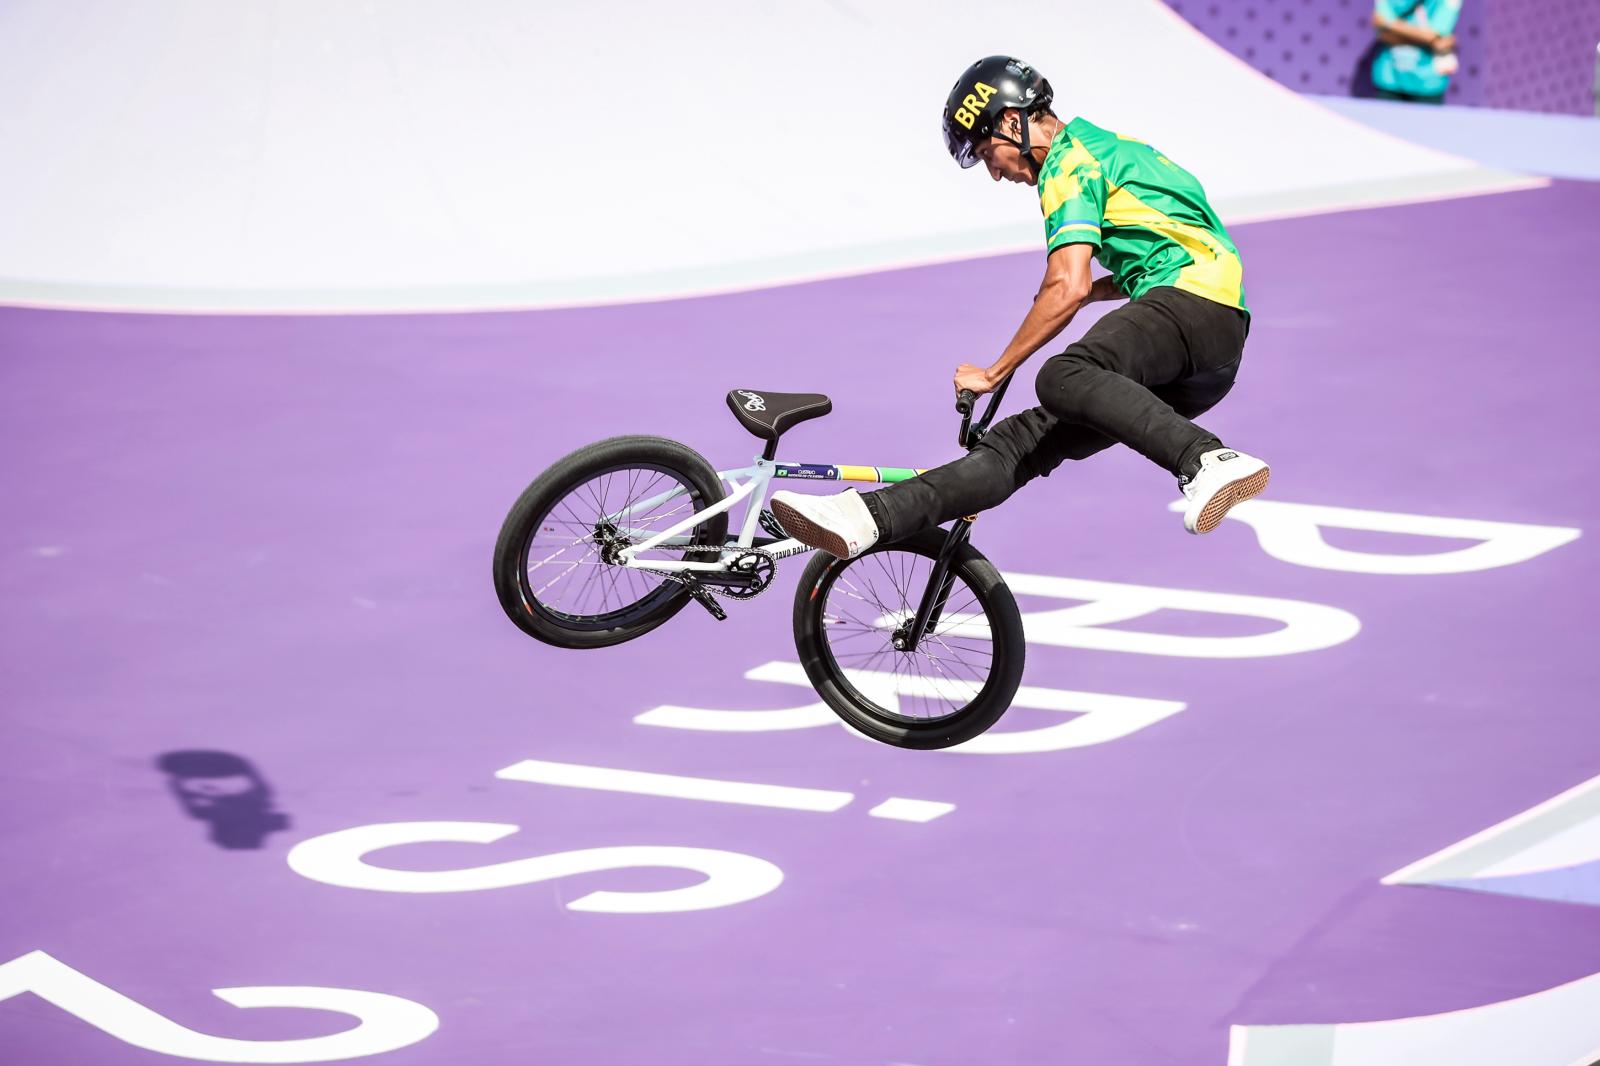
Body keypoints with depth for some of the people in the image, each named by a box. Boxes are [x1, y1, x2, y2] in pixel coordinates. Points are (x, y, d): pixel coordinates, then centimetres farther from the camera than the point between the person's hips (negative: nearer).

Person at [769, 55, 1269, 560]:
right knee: (1025, 439, -1)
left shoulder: (1069, 163, -2)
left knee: (1063, 378, -35)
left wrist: (993, 373, -6)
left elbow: (1069, 289, -12)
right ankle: (866, 517, -9)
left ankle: (1211, 461, -47)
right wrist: (1091, 291, 30)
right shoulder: (1110, 148, 29)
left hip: (1196, 303, -10)